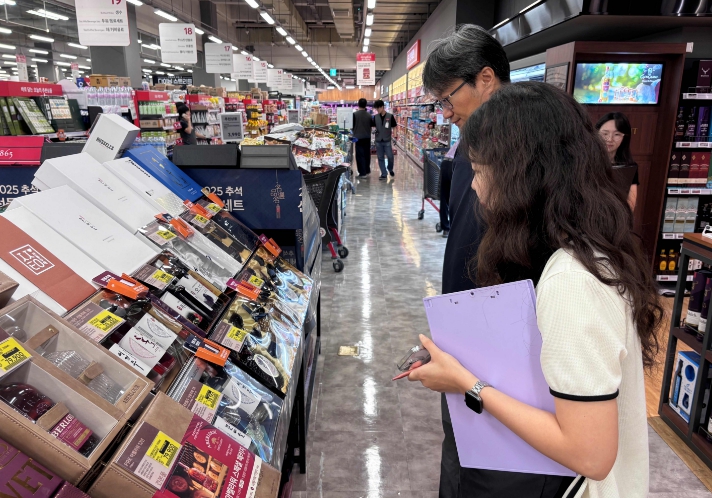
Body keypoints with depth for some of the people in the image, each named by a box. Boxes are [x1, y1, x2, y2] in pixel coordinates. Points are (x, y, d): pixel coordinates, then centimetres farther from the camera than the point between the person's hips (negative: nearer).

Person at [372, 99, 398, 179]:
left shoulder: (390, 116, -6)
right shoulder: (375, 117, 2)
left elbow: (394, 127, 0)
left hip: (387, 140, -2)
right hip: (378, 141, 2)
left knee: (390, 157, 0)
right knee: (380, 158, 5)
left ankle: (390, 169, 28)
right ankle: (383, 174, 12)